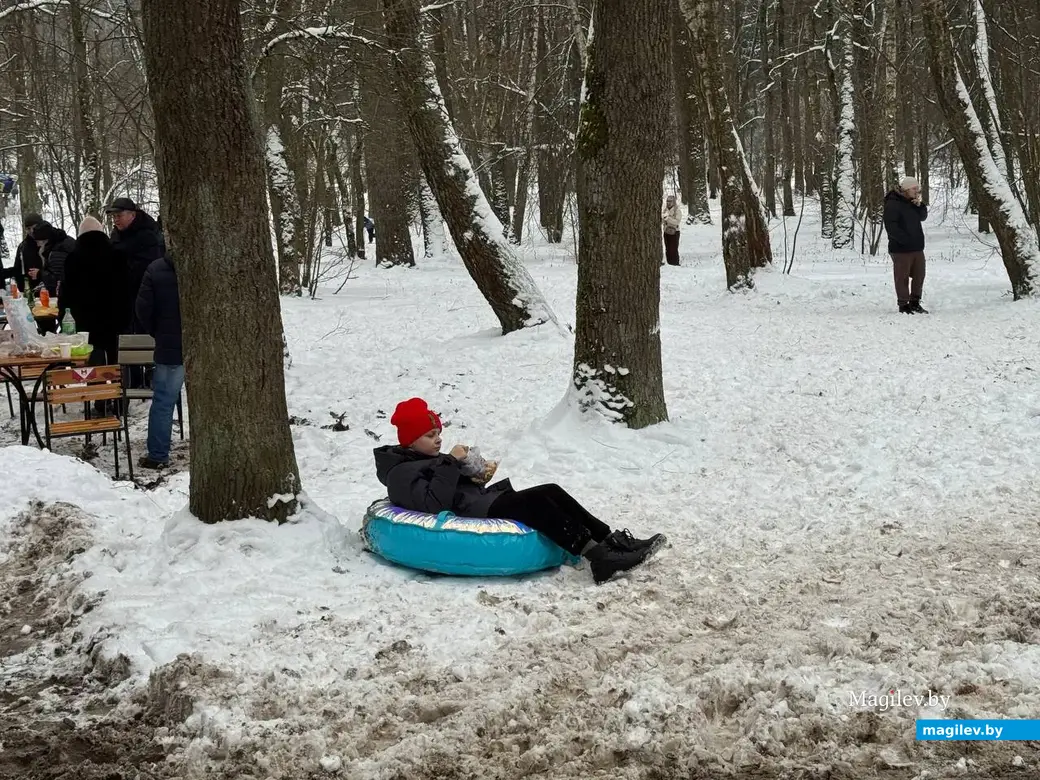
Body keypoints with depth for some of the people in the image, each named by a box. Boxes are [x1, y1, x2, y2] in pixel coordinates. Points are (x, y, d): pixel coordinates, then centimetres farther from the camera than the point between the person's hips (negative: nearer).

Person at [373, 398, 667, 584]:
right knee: (534, 501, -28)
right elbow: (433, 503, -21)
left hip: (484, 502, 10)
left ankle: (612, 540, -18)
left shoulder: (428, 459, 26)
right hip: (471, 514, -10)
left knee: (551, 491, -9)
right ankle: (599, 558, -38)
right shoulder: (401, 473, -4)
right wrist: (452, 462, -17)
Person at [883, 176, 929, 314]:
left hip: (917, 247, 8)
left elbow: (923, 217, 15)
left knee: (919, 276, 12)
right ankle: (903, 305, 6)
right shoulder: (892, 204, -12)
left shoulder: (912, 202, 14)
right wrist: (905, 240, -21)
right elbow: (891, 227, -18)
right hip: (901, 249, -8)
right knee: (902, 277, -2)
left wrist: (919, 205, -3)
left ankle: (915, 303, 23)